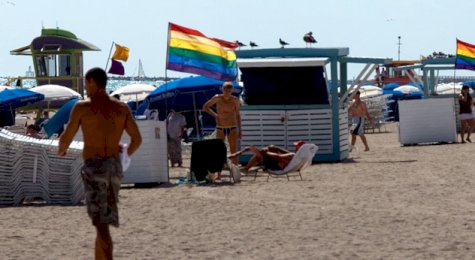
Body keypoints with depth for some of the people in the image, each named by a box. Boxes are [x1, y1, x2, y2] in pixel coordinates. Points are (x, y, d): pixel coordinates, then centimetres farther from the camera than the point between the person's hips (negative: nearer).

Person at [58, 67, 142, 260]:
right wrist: (126, 154, 31)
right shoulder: (122, 108, 7)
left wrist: (61, 150, 24)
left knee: (101, 223, -13)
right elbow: (137, 139, 9)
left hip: (93, 167, -5)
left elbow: (66, 138, 0)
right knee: (103, 220, 19)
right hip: (114, 167, 5)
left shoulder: (82, 107, -5)